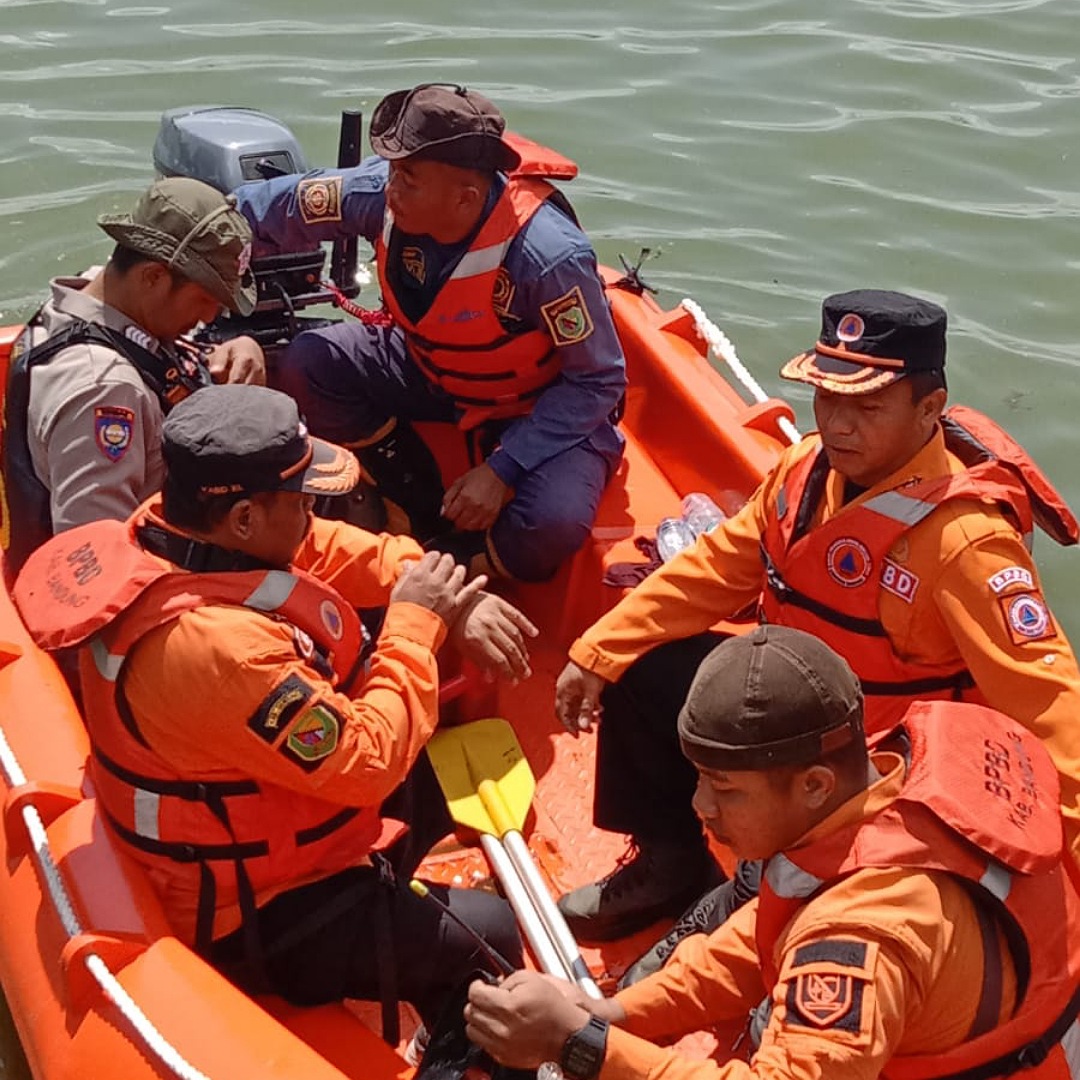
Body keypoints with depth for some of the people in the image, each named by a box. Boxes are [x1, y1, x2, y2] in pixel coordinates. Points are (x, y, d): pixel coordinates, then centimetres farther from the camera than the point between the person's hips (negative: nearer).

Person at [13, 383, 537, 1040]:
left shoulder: (166, 529, -12)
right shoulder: (218, 646, -38)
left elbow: (336, 550, -1)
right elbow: (369, 762, -30)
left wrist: (454, 602, -12)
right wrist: (415, 622, -19)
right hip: (258, 920, -9)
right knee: (491, 934, -1)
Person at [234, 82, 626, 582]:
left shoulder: (549, 256, -35)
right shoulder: (380, 191, -23)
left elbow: (598, 382, -24)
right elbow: (281, 206, -6)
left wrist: (503, 470, -27)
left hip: (545, 405, -5)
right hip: (435, 369, 6)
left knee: (551, 526, -34)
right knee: (306, 366, -14)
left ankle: (463, 571, 3)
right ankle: (435, 523, -2)